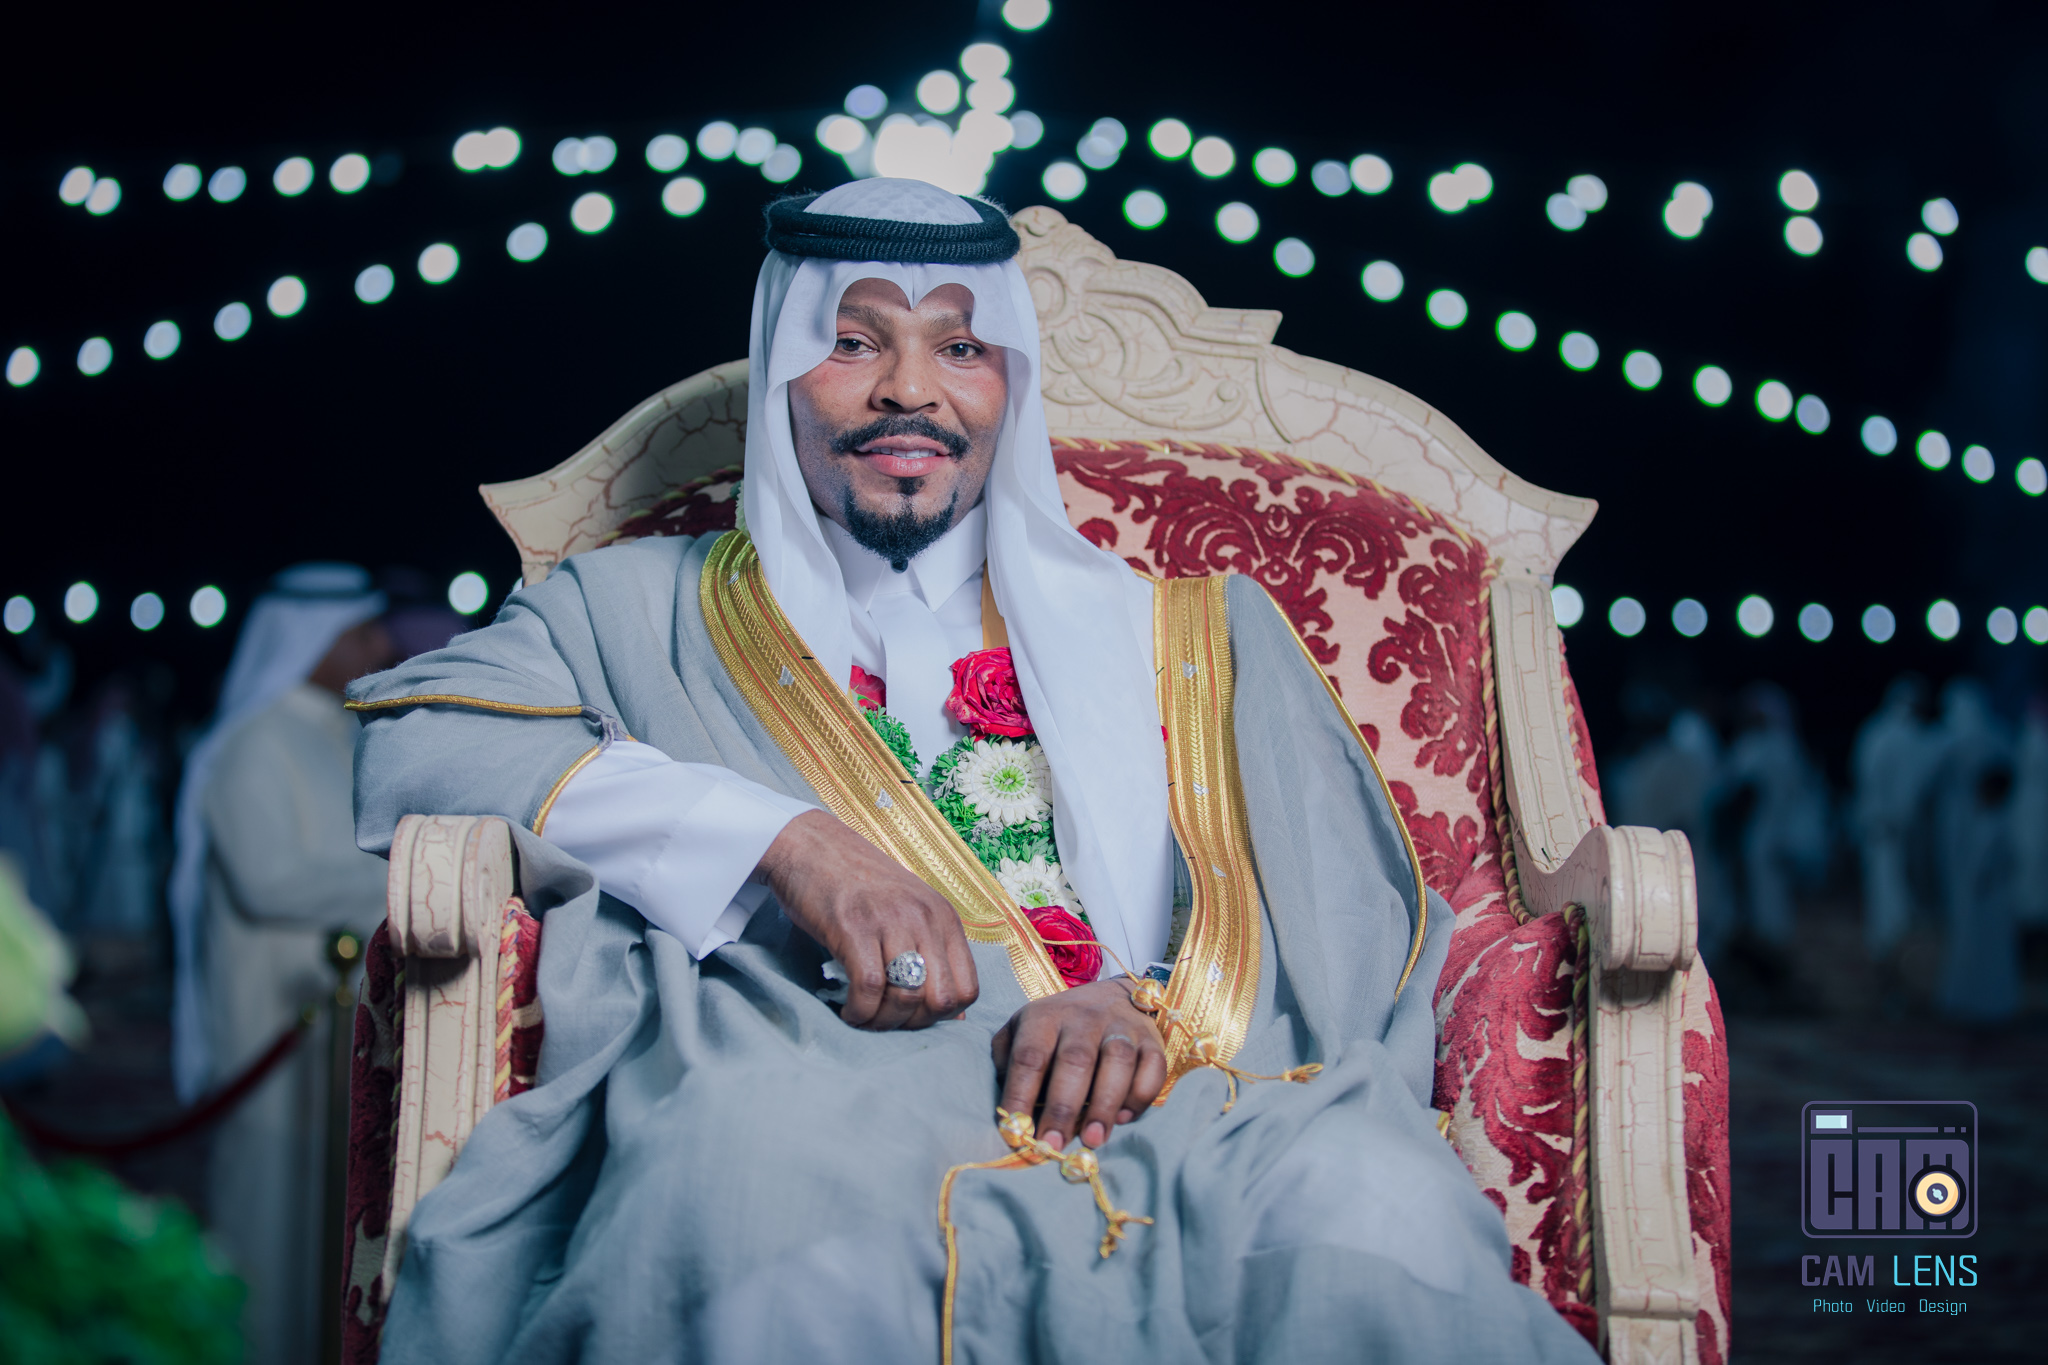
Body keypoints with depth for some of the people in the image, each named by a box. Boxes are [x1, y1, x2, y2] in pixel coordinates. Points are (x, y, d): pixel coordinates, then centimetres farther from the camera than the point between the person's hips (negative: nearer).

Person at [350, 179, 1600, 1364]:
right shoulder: (650, 614, 23)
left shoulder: (1190, 637, 26)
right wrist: (779, 838, -7)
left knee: (1379, 1212, -35)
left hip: (1179, 1115, 1)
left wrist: (1168, 1006, -11)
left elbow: (1344, 919, 14)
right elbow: (417, 739, 5)